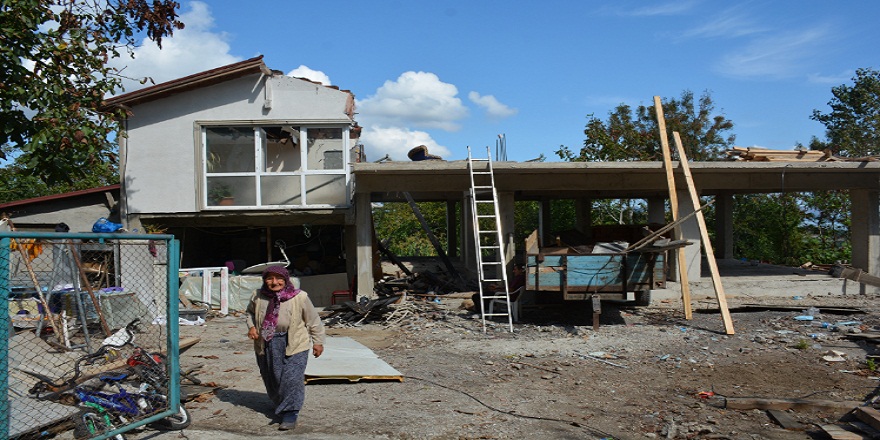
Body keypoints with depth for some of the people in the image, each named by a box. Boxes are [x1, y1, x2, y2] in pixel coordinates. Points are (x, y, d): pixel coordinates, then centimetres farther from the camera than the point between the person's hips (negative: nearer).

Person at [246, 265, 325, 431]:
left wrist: (318, 342, 1)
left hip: (294, 345, -4)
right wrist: (251, 326, 1)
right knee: (271, 378, 14)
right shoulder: (258, 297, 0)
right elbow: (250, 312, 20)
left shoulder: (299, 297, -9)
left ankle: (290, 413, -5)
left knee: (292, 378, -11)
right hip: (266, 344, 4)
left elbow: (313, 321, -1)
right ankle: (280, 405, 37)